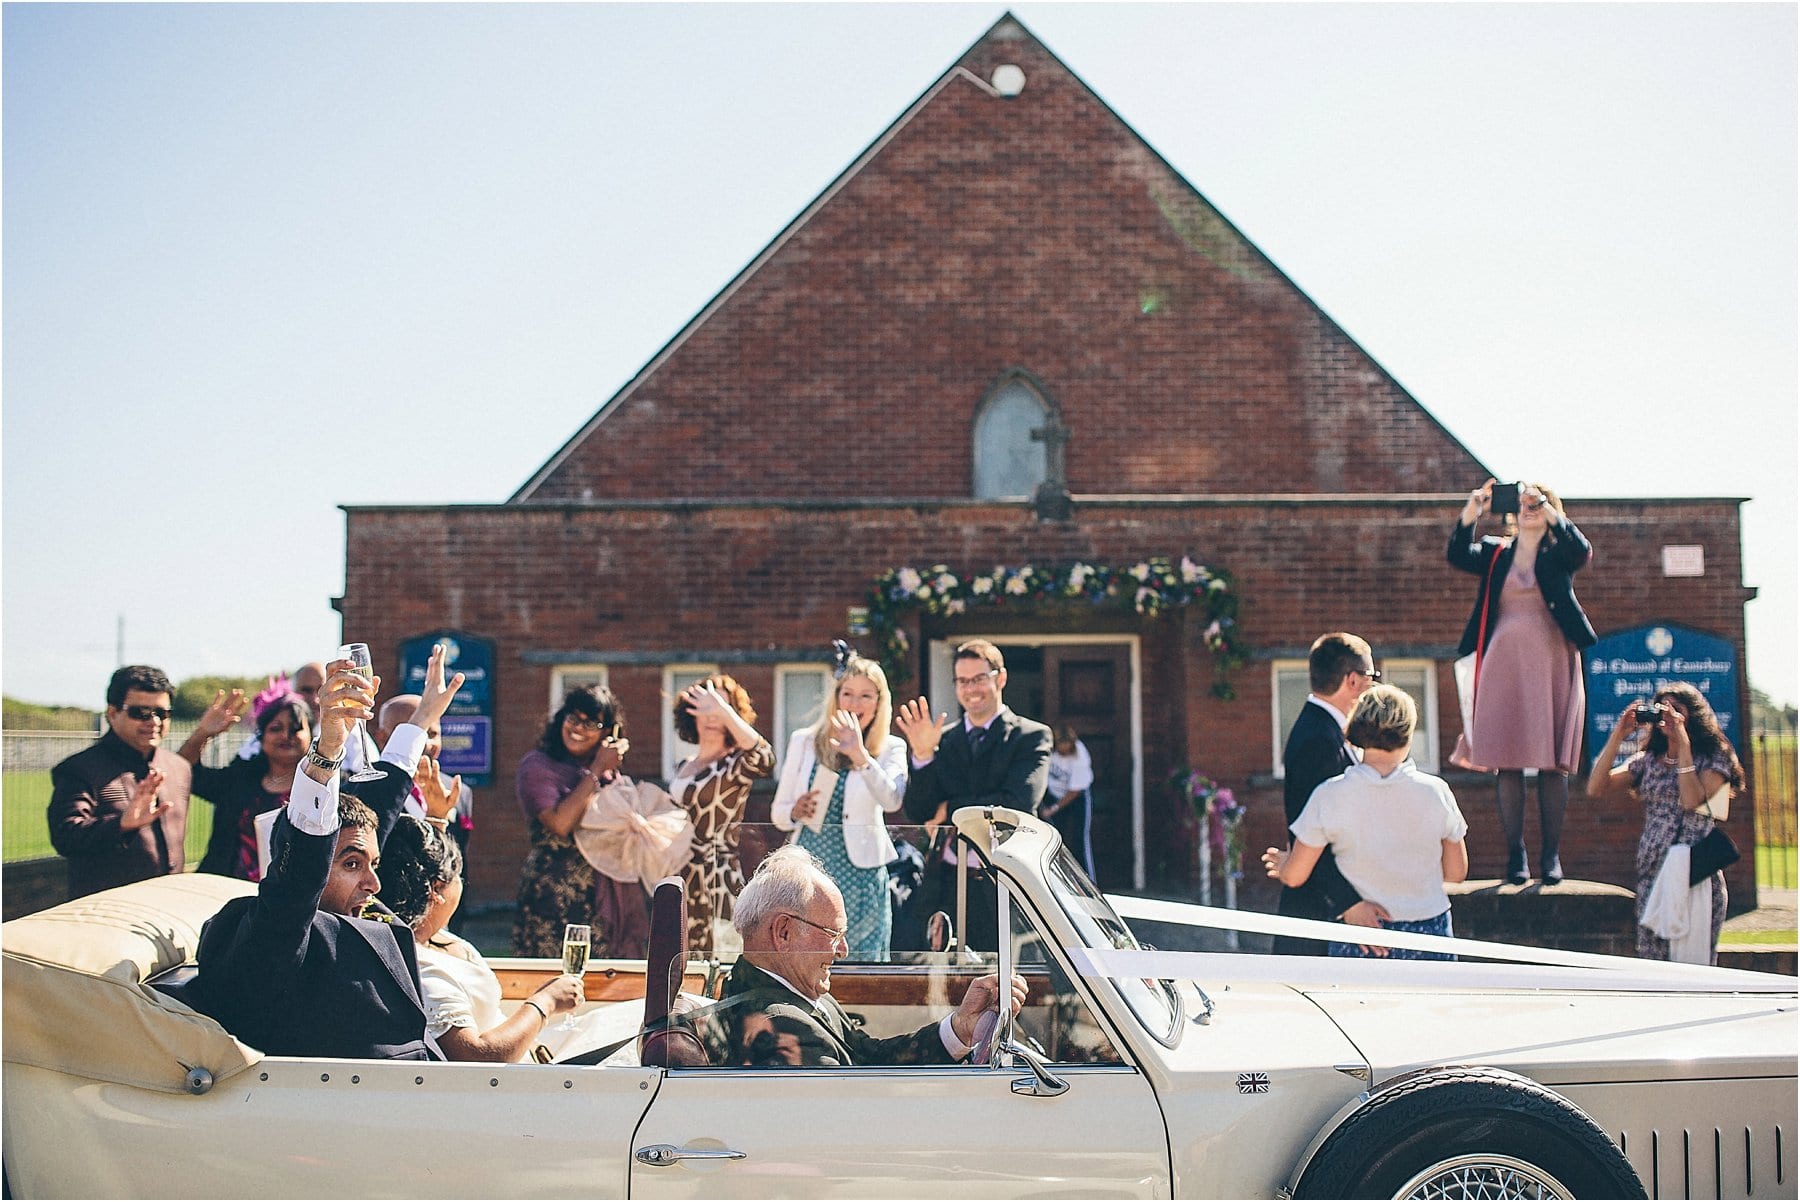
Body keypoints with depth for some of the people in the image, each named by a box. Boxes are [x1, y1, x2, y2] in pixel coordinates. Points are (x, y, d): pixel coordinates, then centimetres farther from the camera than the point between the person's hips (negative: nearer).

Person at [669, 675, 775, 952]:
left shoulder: (734, 765, -8)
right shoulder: (684, 768, 15)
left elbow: (764, 759, -32)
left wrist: (723, 710, -30)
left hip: (716, 882, -7)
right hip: (680, 879, 7)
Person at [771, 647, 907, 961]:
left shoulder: (891, 748, 1)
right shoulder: (804, 741, 7)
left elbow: (891, 801, -19)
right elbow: (777, 813, 12)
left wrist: (861, 756, -32)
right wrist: (795, 813, -11)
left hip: (860, 874, -1)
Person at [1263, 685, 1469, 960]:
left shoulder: (1329, 796, -10)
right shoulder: (1435, 791, -7)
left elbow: (1294, 876, -3)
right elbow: (1457, 872, 4)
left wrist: (1282, 864, 19)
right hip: (1427, 933, 1)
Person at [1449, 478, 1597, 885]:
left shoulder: (1559, 552, 9)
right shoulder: (1495, 553, 13)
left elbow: (1582, 551, -13)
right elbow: (1457, 555, -5)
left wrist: (1550, 510, -20)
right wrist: (1472, 510, -17)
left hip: (1551, 664, -1)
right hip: (1504, 666, 1)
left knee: (1553, 761, -2)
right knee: (1506, 762, -2)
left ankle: (1551, 855, 3)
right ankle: (1515, 855, 3)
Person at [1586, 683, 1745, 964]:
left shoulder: (1714, 758, 3)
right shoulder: (1647, 760, 14)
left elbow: (1692, 801, -15)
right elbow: (1596, 788, 1)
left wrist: (1683, 742, -13)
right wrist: (1618, 734, -2)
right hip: (1652, 875, 4)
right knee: (1652, 966, 1)